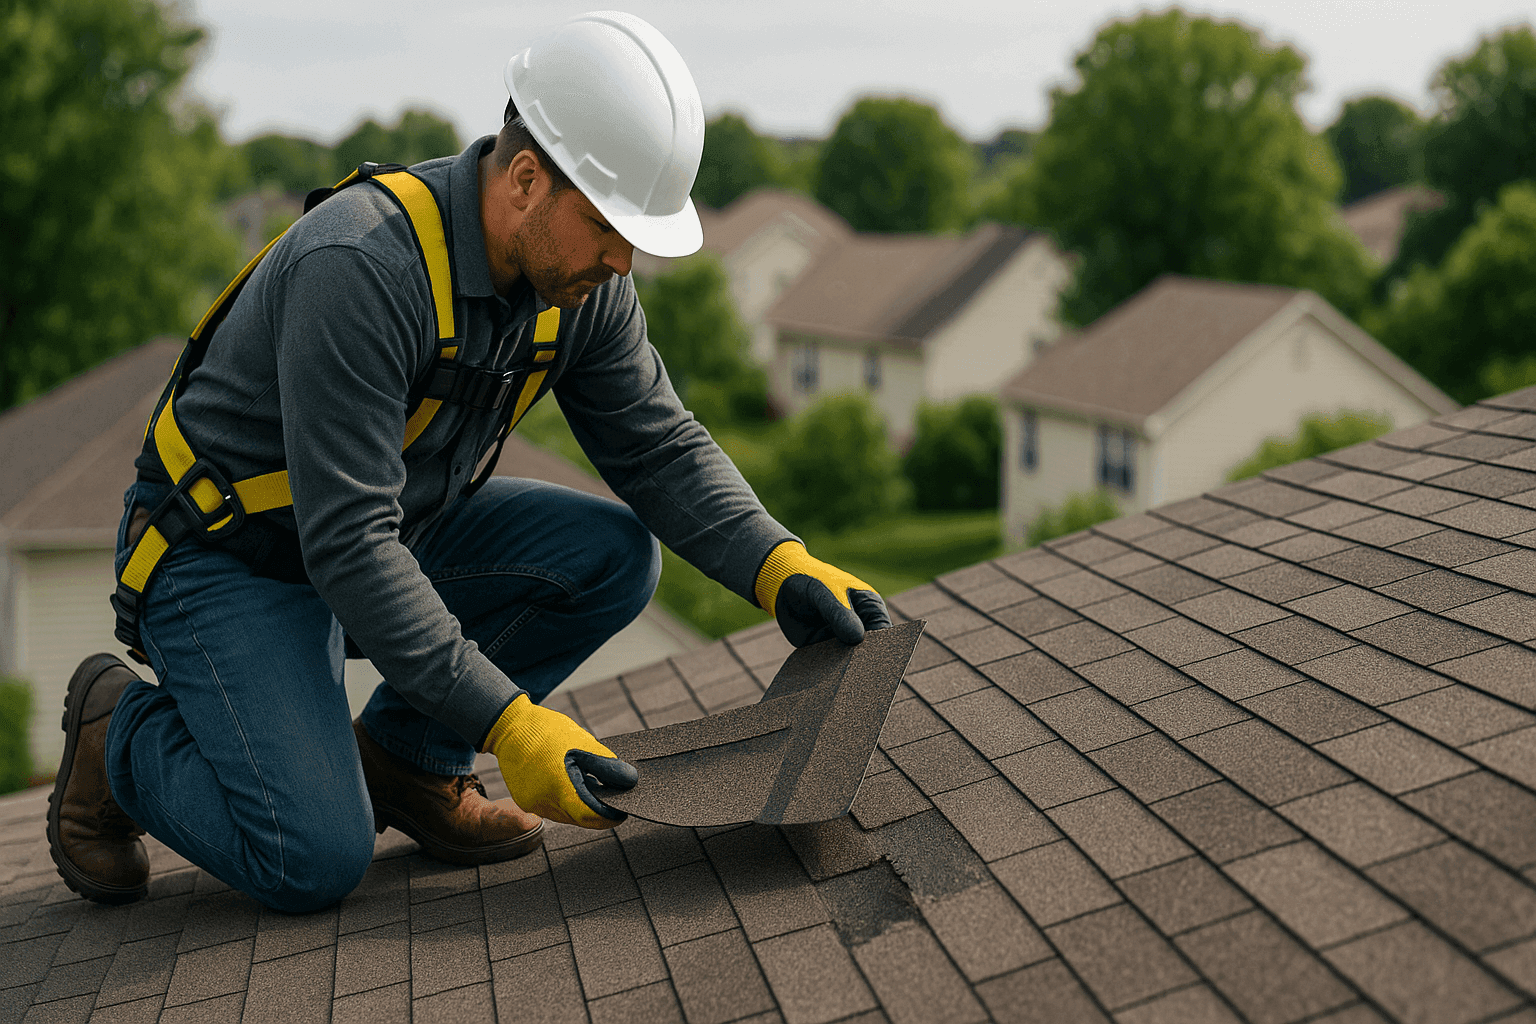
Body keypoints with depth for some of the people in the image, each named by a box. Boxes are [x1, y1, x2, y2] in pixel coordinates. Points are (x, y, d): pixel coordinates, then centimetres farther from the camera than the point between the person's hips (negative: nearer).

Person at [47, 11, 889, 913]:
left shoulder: (580, 276, -10)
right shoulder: (362, 267, -33)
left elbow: (662, 447, -3)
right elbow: (348, 545, -34)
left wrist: (781, 569, -19)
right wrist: (509, 726, -35)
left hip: (393, 533, 7)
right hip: (229, 562, -7)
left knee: (614, 554, -12)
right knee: (317, 861, -22)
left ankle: (404, 755, 5)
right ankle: (120, 733, 8)